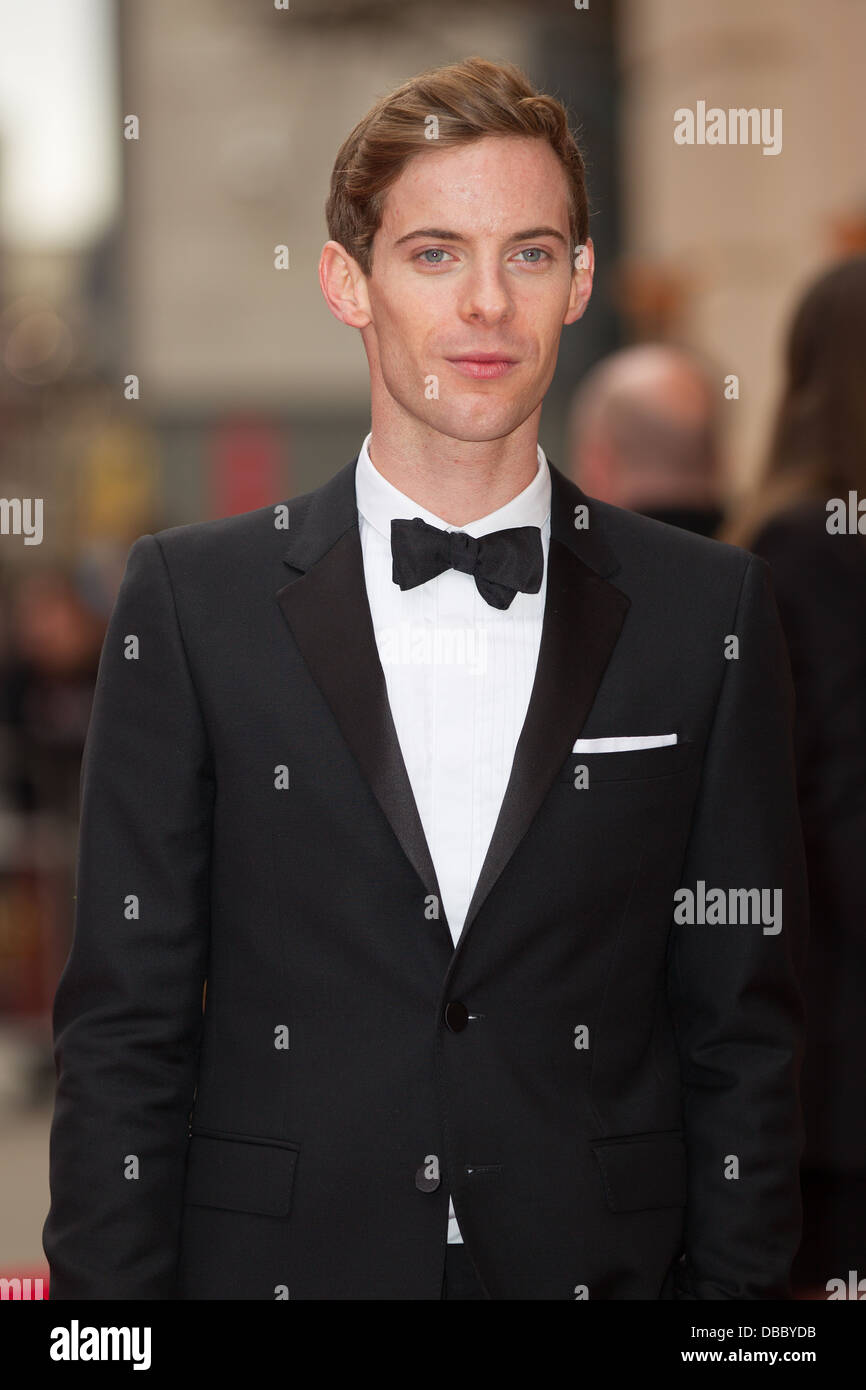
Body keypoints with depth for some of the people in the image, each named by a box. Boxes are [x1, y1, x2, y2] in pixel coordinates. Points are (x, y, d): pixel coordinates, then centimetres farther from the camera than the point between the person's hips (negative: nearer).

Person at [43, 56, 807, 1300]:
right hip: (276, 1258, -1)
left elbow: (743, 1025, 3)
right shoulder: (192, 600, 0)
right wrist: (109, 1295, -6)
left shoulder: (707, 612, 2)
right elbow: (124, 1024, -1)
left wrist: (736, 1288, -3)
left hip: (596, 1260, 1)